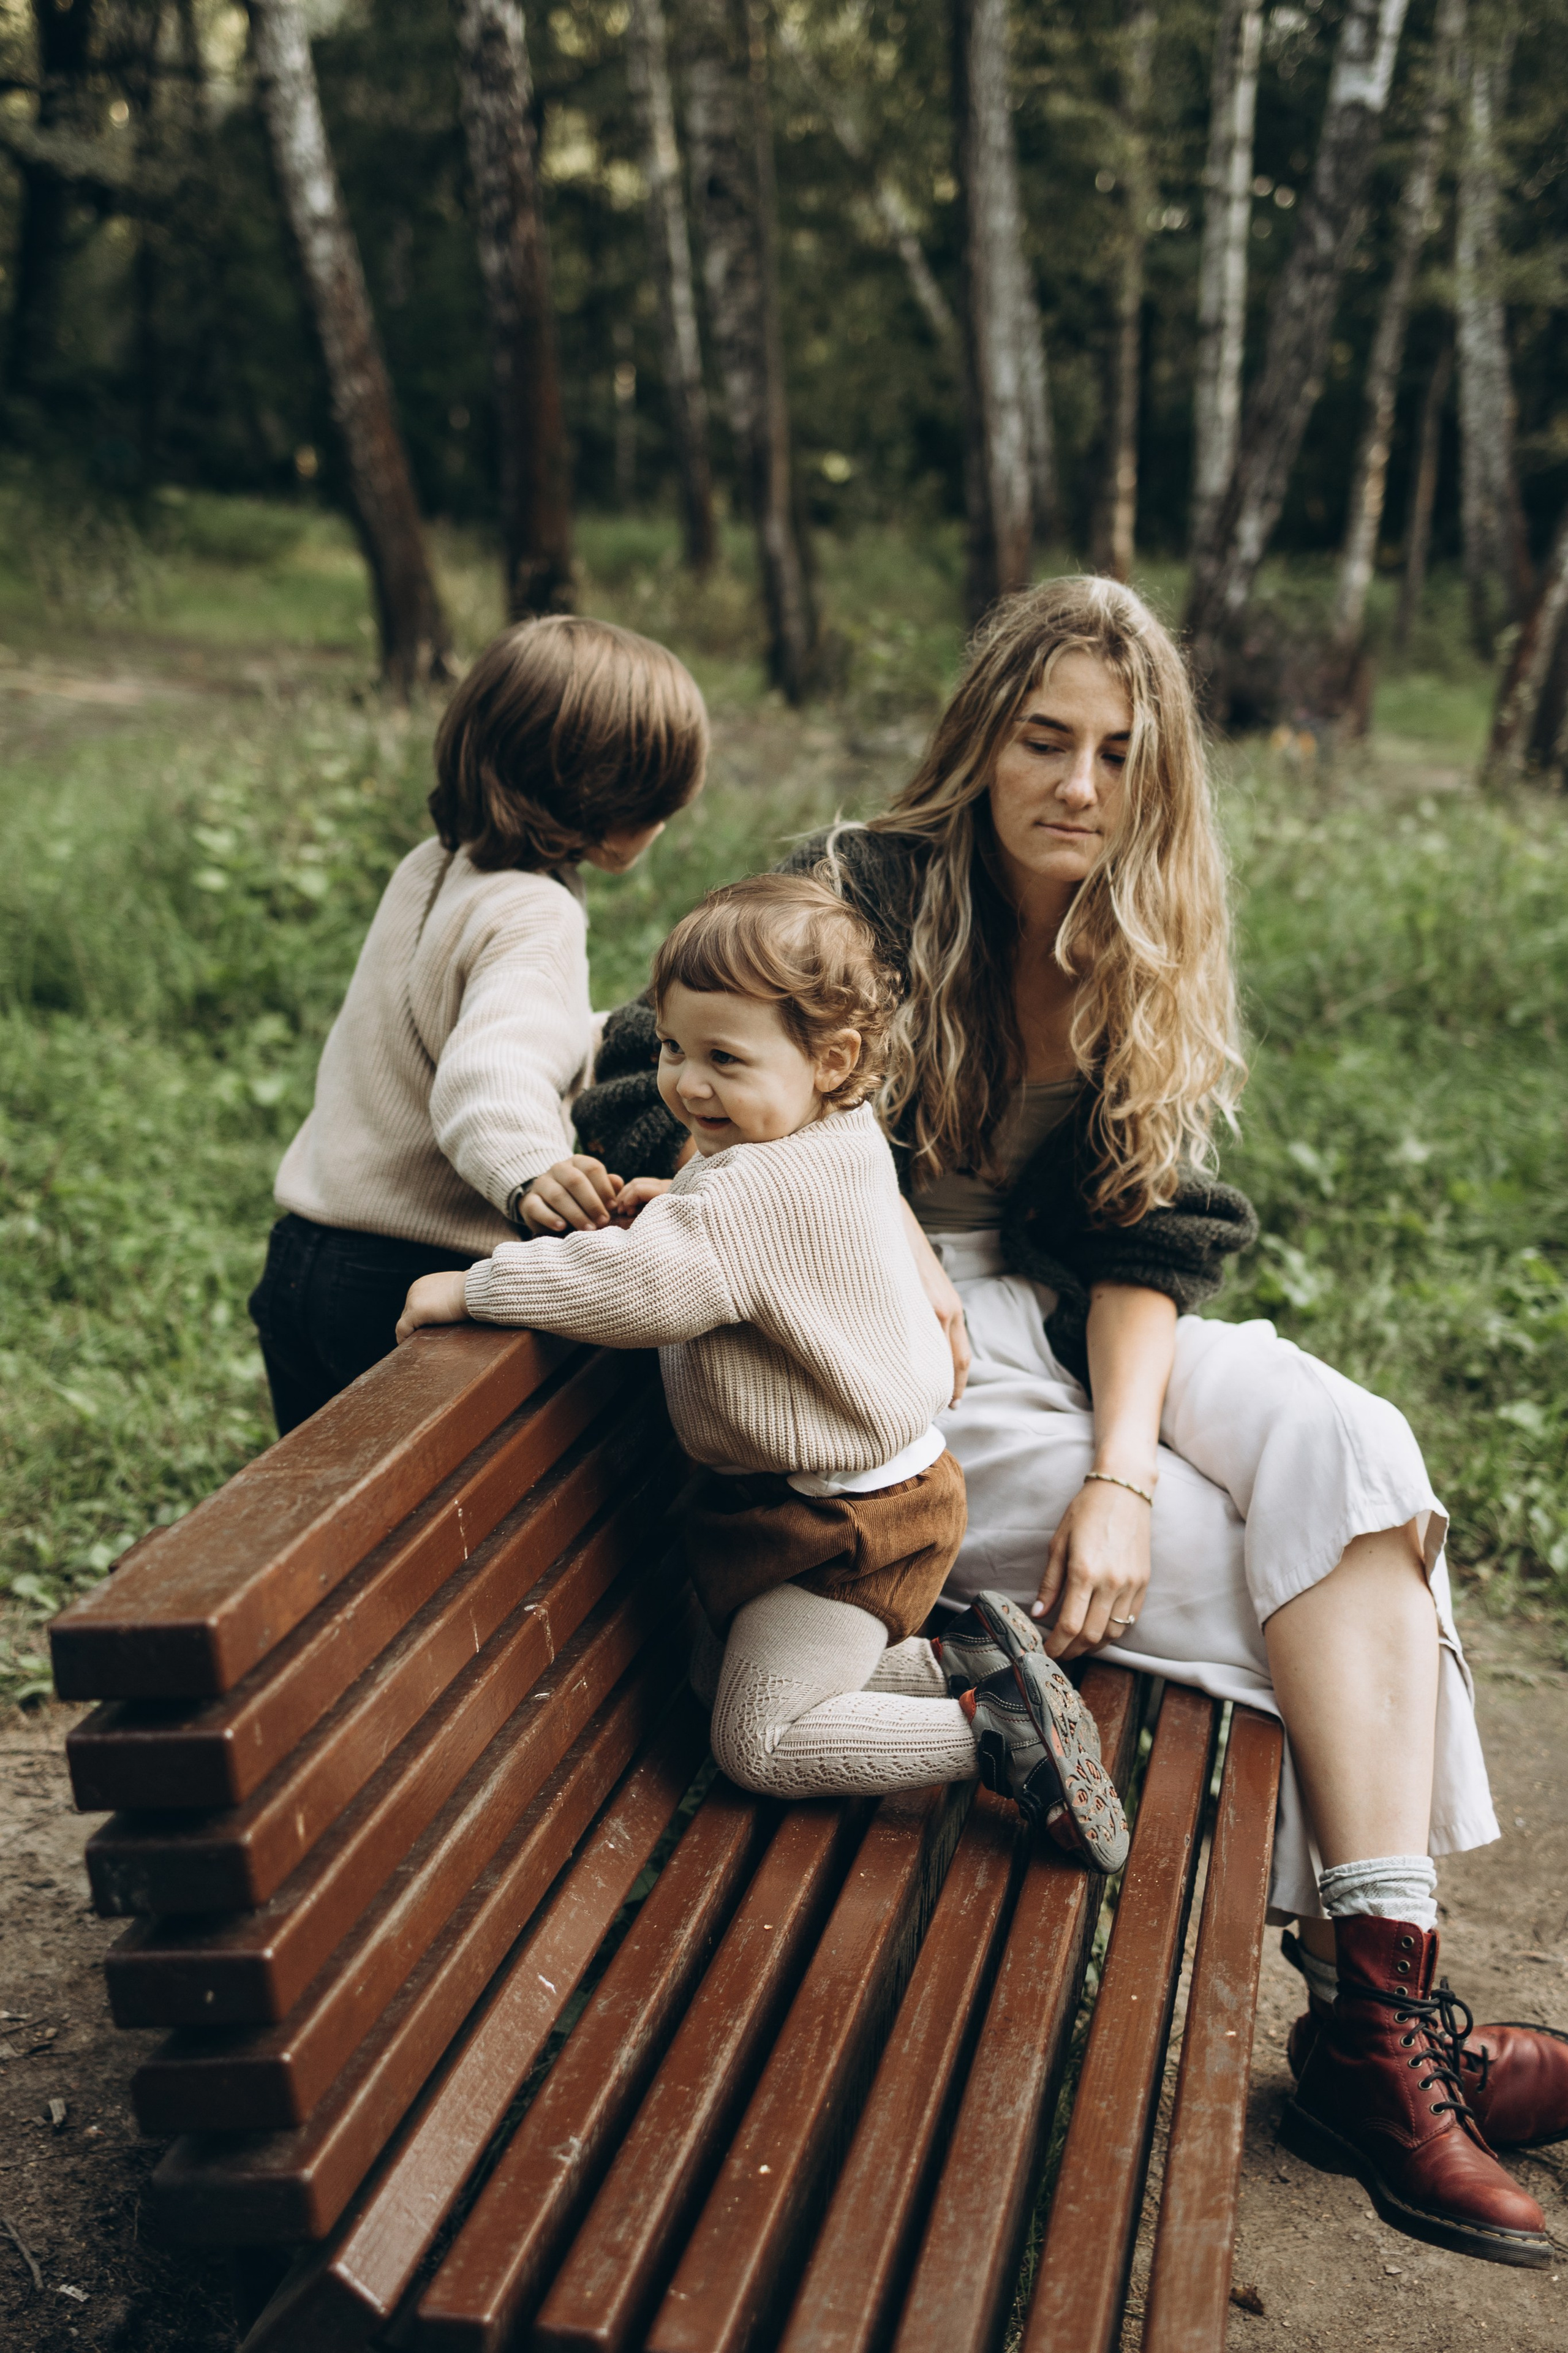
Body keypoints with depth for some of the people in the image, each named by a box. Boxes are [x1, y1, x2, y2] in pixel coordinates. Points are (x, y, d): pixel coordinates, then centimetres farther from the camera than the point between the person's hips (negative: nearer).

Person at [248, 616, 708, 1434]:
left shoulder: (433, 868, 8)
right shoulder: (532, 918, -20)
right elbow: (490, 1071, -38)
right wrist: (528, 1170, -57)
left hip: (305, 1253, 9)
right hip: (415, 1284, -9)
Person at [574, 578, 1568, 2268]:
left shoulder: (1150, 968, 7)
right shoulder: (859, 897, -8)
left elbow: (1145, 1239, -2)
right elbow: (641, 1106, -9)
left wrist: (1125, 1471, -18)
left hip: (1062, 1327, 5)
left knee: (1340, 1448, -22)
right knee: (1311, 1561, -19)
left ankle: (1378, 2014, -21)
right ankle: (1371, 2013, -9)